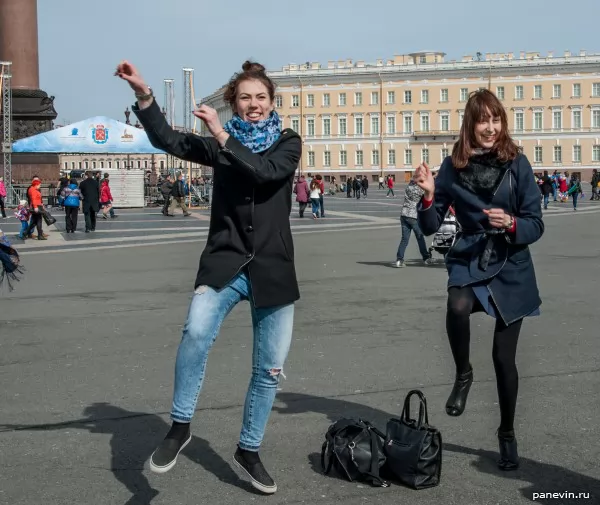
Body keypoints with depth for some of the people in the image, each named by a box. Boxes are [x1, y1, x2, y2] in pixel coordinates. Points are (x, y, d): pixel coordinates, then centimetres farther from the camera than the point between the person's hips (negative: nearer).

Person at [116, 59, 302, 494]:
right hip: (224, 262, -1)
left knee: (270, 369, 5)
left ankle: (249, 451, 24)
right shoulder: (218, 144, 8)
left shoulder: (288, 143, 5)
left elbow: (265, 171, -16)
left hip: (272, 267, 1)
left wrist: (224, 137, -19)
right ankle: (180, 427, -13)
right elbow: (168, 140, -8)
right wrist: (144, 95, -21)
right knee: (197, 333, -30)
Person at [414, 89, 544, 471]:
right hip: (469, 261, 0)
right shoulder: (454, 166, -4)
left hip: (511, 267, 0)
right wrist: (430, 195, -18)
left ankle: (508, 434, 28)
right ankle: (463, 375, -3)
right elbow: (430, 226, -1)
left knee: (504, 357, 6)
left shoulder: (517, 163, -8)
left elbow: (536, 225, -6)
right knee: (458, 307, -34)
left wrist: (511, 223, -26)